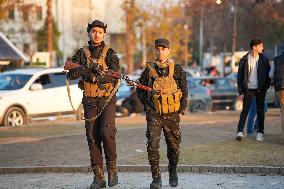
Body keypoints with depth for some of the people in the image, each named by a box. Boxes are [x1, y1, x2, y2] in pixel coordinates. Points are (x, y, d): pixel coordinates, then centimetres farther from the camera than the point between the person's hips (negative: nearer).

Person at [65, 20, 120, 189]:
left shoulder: (110, 53, 0)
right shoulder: (81, 54, 8)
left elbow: (114, 75, -15)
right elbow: (72, 74, -6)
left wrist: (94, 77, -24)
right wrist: (88, 67, -20)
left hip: (107, 100, -3)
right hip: (90, 102, 3)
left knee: (107, 133, -18)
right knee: (93, 138, 1)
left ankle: (112, 168, 1)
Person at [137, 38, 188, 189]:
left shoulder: (177, 69, 0)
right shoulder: (149, 70, 2)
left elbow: (184, 90, 7)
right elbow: (140, 88, 13)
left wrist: (182, 108, 4)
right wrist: (147, 106, 6)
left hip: (172, 115, 0)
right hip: (154, 114, 0)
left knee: (174, 146, 9)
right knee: (152, 145, -12)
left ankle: (173, 172, 34)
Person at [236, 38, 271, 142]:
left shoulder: (264, 59, 1)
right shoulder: (244, 60, -4)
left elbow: (268, 74, 7)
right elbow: (240, 76, 0)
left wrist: (266, 86, -4)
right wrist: (241, 91, -4)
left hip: (260, 89, 2)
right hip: (248, 89, -2)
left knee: (260, 111, 6)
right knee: (245, 110, -7)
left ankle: (260, 132, 14)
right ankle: (240, 132, -6)